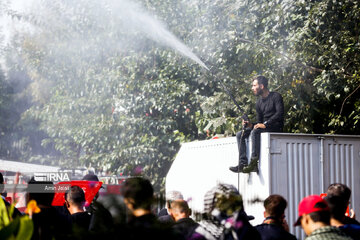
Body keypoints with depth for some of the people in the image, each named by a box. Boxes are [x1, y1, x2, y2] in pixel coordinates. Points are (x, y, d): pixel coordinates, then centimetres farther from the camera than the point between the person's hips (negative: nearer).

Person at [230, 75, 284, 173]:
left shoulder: (276, 96, -6)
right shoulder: (259, 102, 16)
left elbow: (279, 114, -20)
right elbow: (259, 122, 16)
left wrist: (265, 124, -27)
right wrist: (251, 125, -7)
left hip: (276, 127, -8)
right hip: (264, 127, 8)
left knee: (255, 132, -35)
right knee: (240, 135, -6)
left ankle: (254, 163, -37)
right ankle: (242, 163, -18)